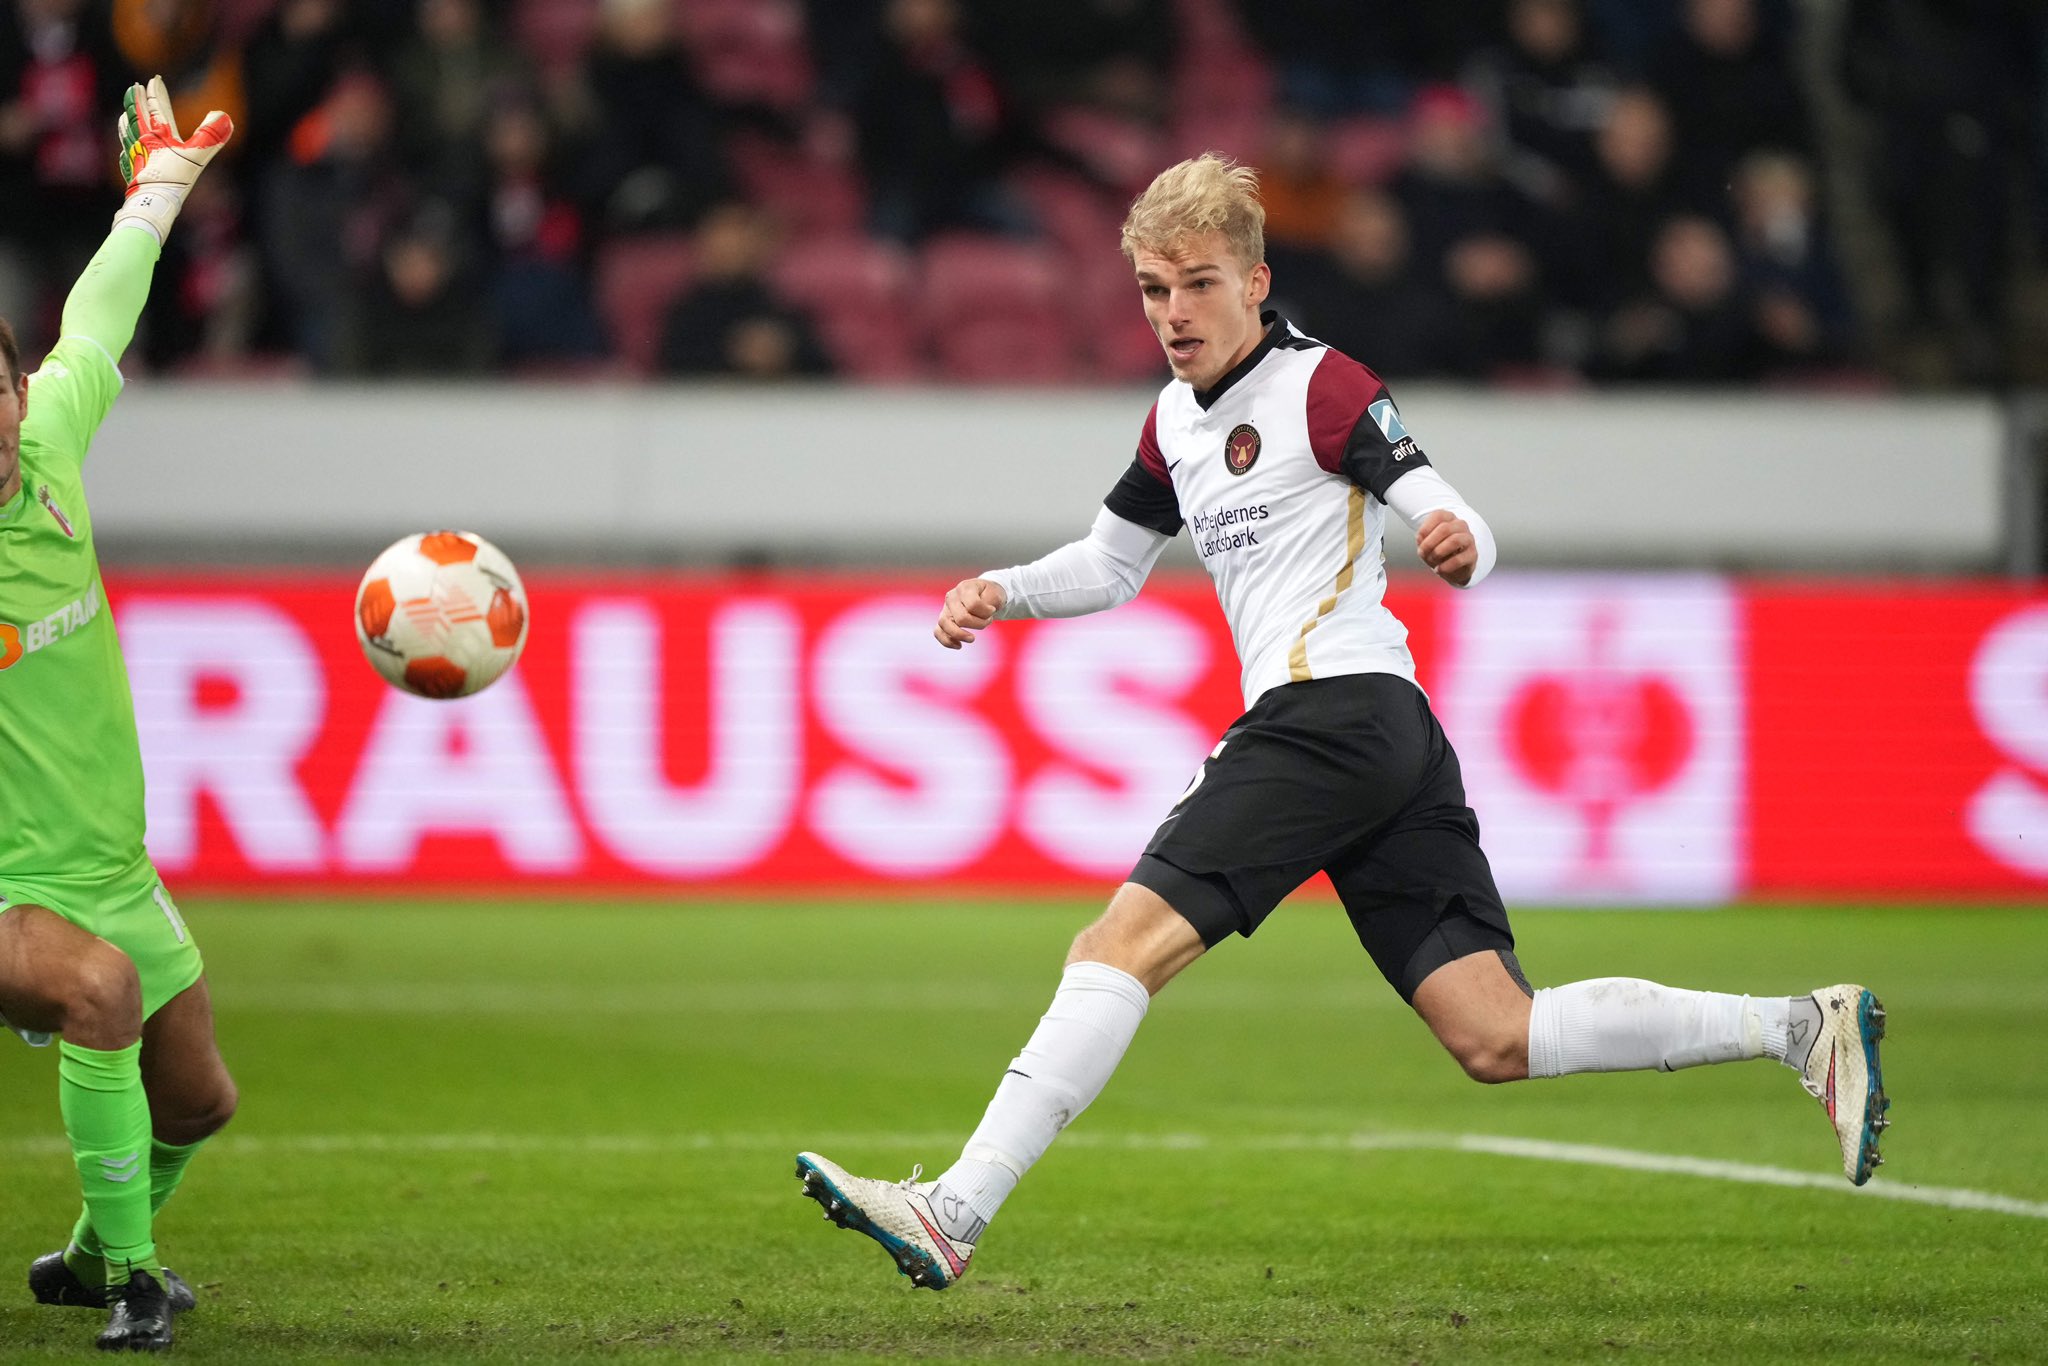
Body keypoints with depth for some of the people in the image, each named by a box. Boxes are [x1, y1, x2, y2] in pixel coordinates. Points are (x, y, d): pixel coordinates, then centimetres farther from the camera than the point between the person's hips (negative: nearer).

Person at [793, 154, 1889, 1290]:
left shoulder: (1323, 385, -3)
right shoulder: (1177, 418, 22)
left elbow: (1451, 523, -11)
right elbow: (1111, 565, 34)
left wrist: (1461, 546, -35)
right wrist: (1000, 592, 16)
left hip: (1336, 709, -9)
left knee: (1124, 943, -16)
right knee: (1499, 1042, 0)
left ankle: (953, 1215, -22)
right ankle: (1803, 1028, 3)